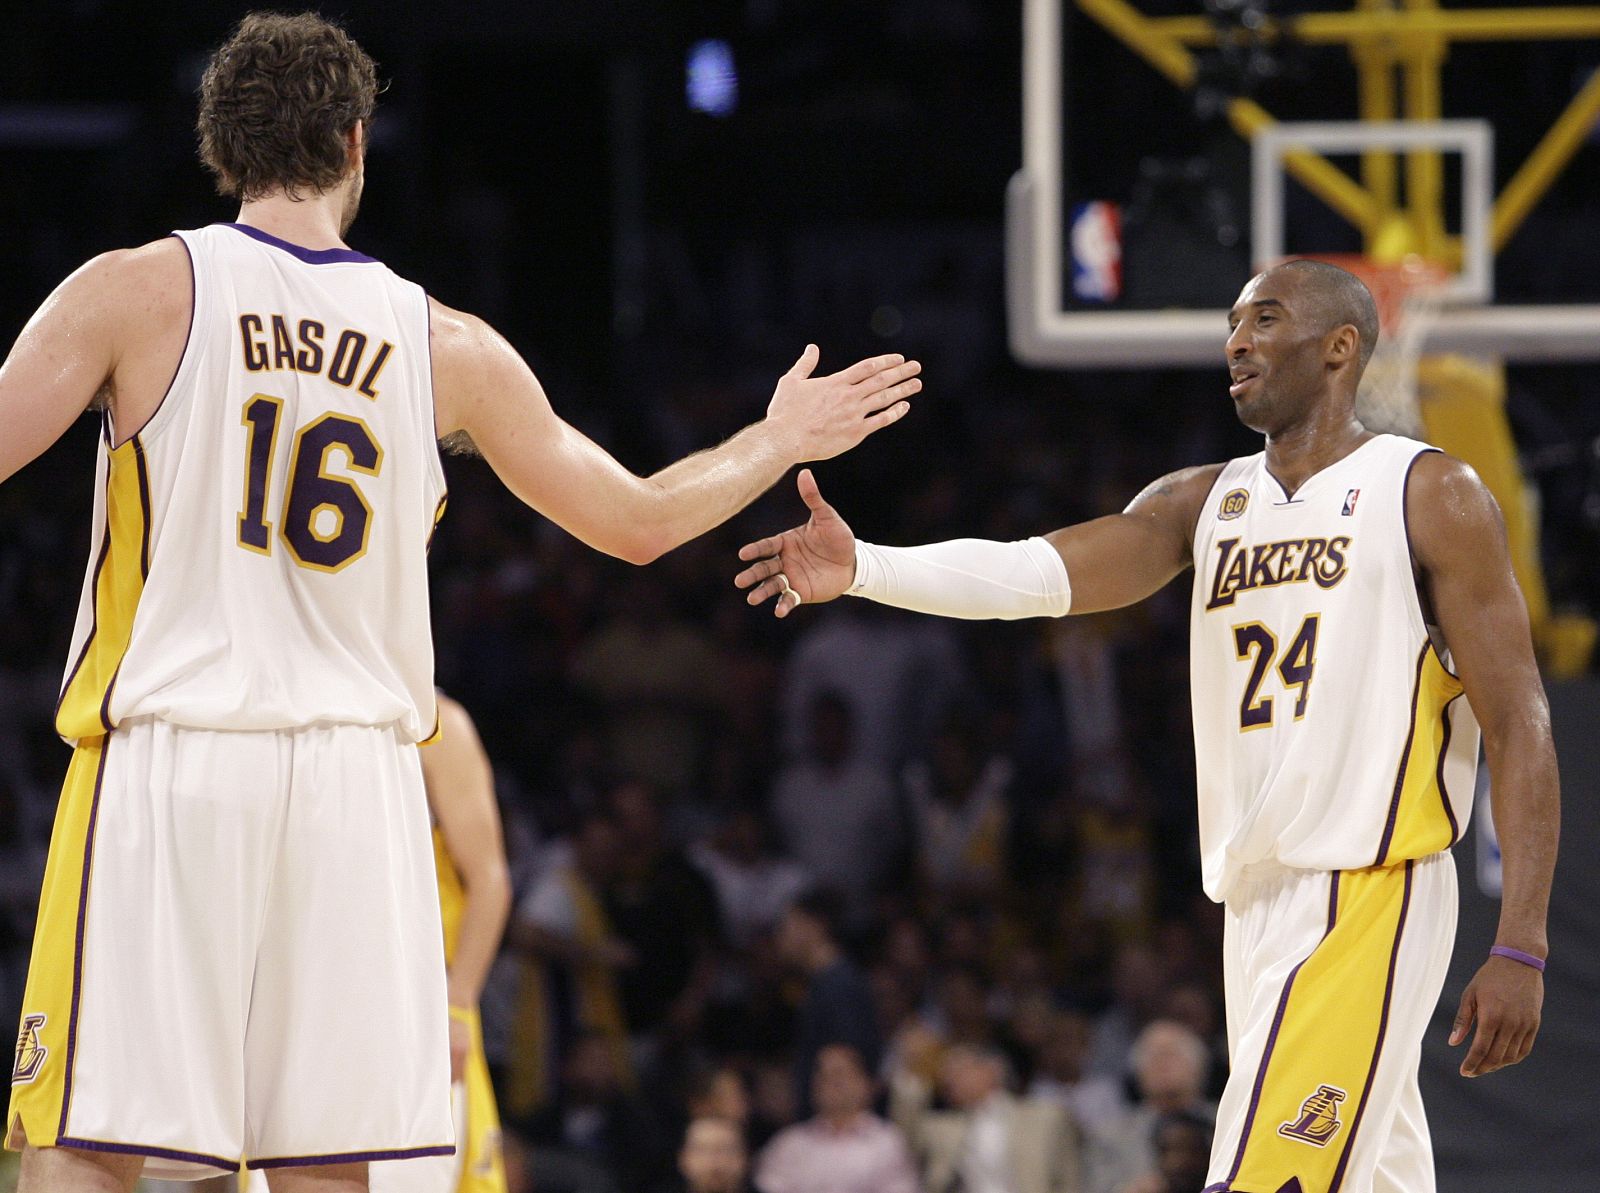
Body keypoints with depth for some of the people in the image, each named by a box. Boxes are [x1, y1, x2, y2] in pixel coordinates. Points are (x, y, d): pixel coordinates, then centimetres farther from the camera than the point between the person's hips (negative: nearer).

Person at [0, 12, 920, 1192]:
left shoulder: (136, 294, -2)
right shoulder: (447, 348, 7)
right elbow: (638, 522, 16)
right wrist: (777, 443, 33)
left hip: (166, 779, -2)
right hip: (355, 784, 3)